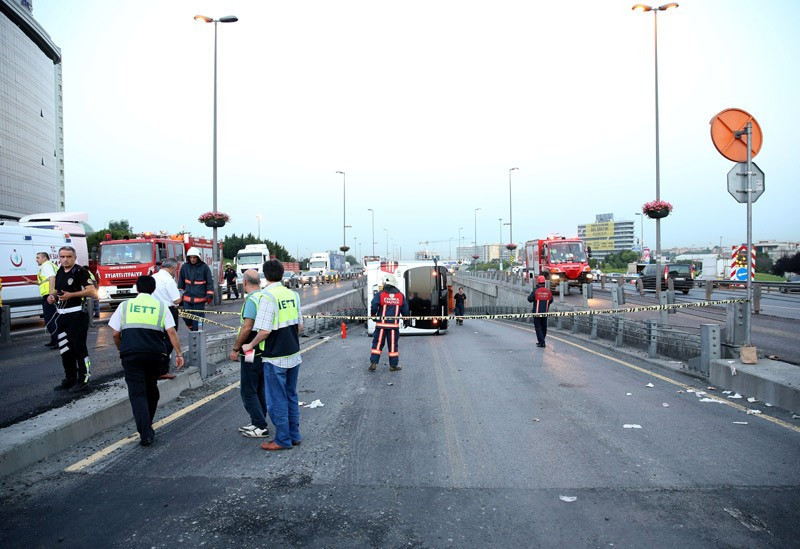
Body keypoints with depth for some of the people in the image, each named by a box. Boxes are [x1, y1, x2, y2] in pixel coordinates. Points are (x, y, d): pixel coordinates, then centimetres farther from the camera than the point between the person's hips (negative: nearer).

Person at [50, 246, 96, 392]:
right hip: (61, 314, 8)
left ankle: (83, 379, 3)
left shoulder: (80, 272, -10)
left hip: (77, 314, -8)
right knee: (64, 348, 12)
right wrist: (52, 296, 7)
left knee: (79, 347, -4)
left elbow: (91, 291, -18)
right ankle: (70, 378, 23)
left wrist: (71, 295, -22)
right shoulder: (60, 272, 13)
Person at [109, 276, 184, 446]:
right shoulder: (161, 306, 8)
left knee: (137, 393, -2)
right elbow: (171, 332, -1)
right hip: (154, 353, 1)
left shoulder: (125, 305, 9)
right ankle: (147, 424, 34)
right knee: (151, 389, 20)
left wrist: (122, 350, 24)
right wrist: (179, 353, 2)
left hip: (130, 354, -1)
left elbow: (116, 334, 7)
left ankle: (146, 433, -12)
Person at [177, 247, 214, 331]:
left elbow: (210, 282, 1)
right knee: (186, 317, 1)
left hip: (200, 298, -3)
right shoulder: (184, 267, 5)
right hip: (187, 298, 3)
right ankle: (193, 329, 24)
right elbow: (181, 282, 16)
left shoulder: (204, 267, -2)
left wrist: (209, 295, -3)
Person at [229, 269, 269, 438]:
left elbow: (247, 328, -25)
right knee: (259, 390, 17)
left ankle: (260, 426, 3)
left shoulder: (251, 299, -18)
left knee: (248, 391, 0)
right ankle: (257, 423, 25)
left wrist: (235, 348, -15)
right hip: (265, 351, 9)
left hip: (252, 353, -9)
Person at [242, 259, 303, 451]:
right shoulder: (293, 294, 3)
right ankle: (294, 436, 28)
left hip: (275, 358, -7)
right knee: (291, 396, 18)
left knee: (277, 400, 6)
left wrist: (250, 345, -6)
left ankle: (283, 440, 15)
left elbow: (265, 330, -21)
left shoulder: (268, 296, -17)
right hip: (294, 355, 7)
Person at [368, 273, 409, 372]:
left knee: (378, 343, 8)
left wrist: (373, 315, 7)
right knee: (393, 345, 8)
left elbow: (373, 306, -13)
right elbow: (405, 310, 5)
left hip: (381, 324, -1)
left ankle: (373, 363, 4)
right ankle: (393, 365, 13)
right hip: (394, 325, 1)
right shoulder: (400, 295, 2)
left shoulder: (380, 294, -6)